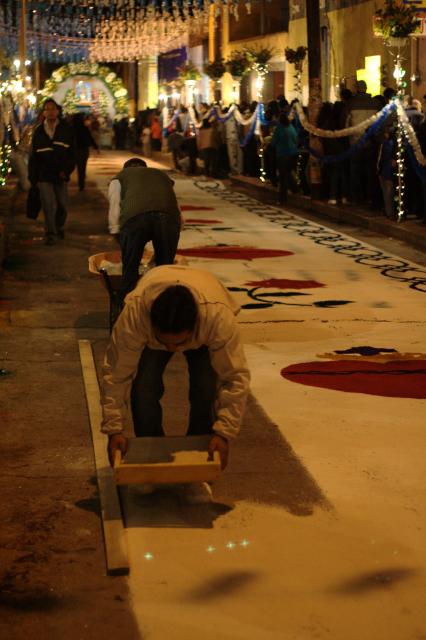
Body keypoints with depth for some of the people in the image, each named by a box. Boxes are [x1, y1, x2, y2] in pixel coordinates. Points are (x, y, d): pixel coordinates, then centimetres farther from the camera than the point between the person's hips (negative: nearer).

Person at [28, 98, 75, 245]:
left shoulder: (66, 130, 2)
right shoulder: (39, 132, 4)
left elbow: (72, 154, 2)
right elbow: (33, 157, 8)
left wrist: (66, 170, -10)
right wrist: (33, 177, 3)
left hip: (60, 175, 1)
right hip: (44, 175, -1)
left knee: (62, 205, 10)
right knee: (49, 205, -8)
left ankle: (59, 227, 35)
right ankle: (50, 234, 3)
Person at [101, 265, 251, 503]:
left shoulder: (219, 316, -46)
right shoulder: (134, 313, -44)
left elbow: (236, 378, -35)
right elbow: (117, 374, -32)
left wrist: (224, 433, -38)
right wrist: (114, 429, -31)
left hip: (203, 336, -1)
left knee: (206, 389, -22)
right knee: (143, 387, -20)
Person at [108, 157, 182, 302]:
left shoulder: (120, 177, 33)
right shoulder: (162, 175, 41)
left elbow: (114, 213, 18)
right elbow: (179, 217, 35)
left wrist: (120, 240, 25)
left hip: (135, 216, -2)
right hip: (169, 216, 2)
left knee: (130, 268, 7)